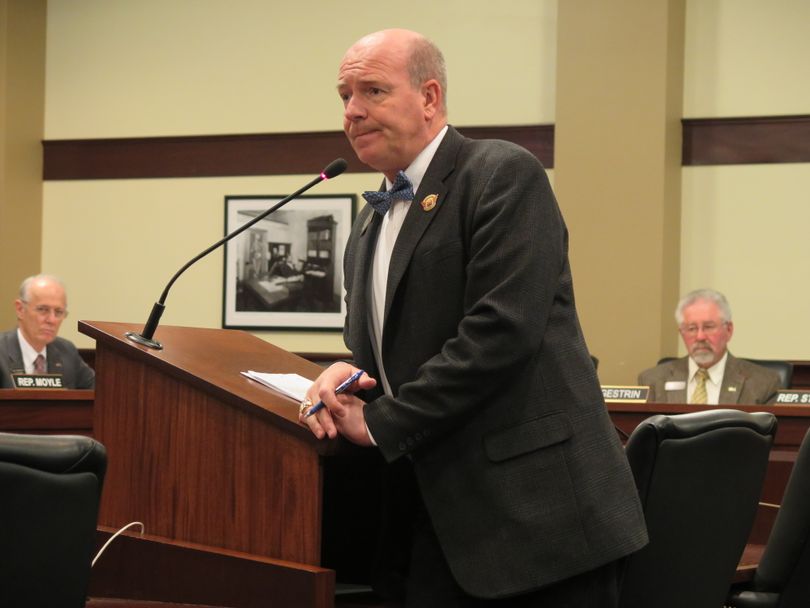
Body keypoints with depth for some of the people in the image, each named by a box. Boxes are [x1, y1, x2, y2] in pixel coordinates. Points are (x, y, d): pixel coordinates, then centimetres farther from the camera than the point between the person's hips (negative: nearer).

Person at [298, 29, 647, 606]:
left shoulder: (505, 175, -9)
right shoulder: (372, 223, 17)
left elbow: (501, 331, -19)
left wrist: (379, 423, -13)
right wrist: (343, 377, -2)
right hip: (442, 517, 7)